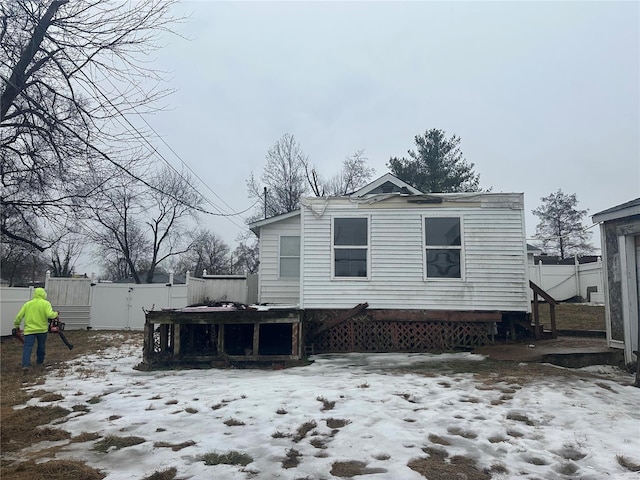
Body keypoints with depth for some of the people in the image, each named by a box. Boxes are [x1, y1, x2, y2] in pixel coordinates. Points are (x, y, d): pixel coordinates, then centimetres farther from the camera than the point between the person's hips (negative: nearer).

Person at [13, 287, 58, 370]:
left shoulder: (27, 304, 6)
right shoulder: (45, 303, -4)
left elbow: (19, 316, 6)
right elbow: (50, 315, -18)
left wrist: (16, 325, 21)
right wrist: (56, 314, 2)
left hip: (29, 330, 1)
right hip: (42, 329, -1)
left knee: (27, 346, -3)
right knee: (41, 346, 17)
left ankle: (25, 364, -15)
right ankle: (40, 361, 31)